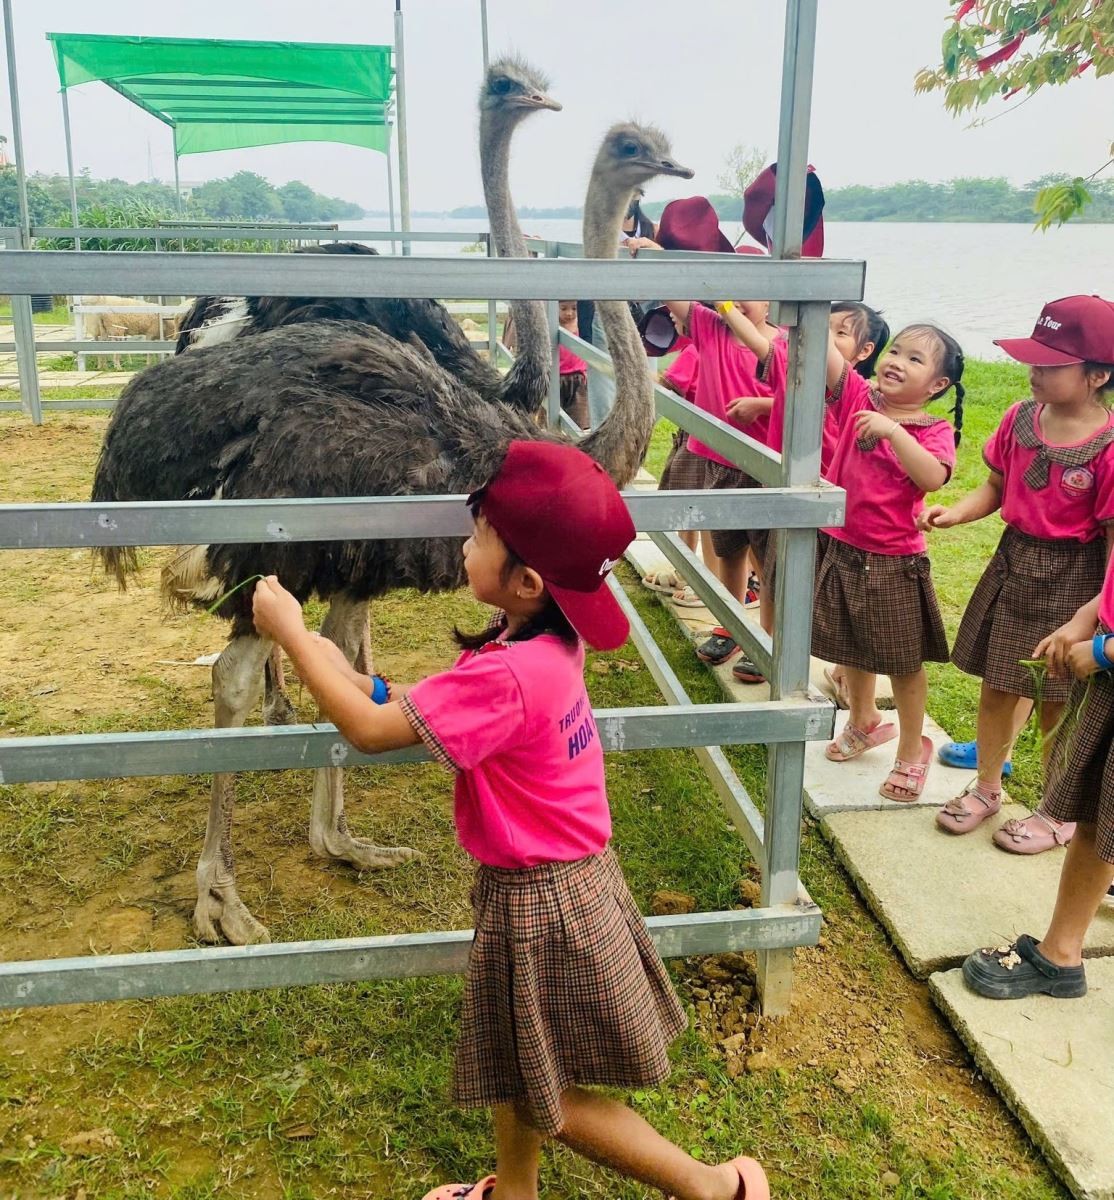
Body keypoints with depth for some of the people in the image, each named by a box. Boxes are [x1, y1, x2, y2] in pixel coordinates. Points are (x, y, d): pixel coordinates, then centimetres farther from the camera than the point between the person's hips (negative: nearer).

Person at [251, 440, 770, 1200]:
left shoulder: (507, 675, -32)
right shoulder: (548, 641, -4)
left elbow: (370, 731, -26)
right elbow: (425, 712, 7)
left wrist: (290, 631, -16)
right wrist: (351, 677, -2)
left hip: (539, 899, -9)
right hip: (560, 877, 9)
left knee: (550, 1093, 10)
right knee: (516, 1066, 27)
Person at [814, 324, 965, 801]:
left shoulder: (935, 431, -10)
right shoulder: (859, 398, -2)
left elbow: (932, 478, -29)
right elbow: (825, 349, -14)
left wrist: (893, 430, -33)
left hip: (894, 562, -4)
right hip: (841, 548, 4)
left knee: (904, 662, 9)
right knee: (851, 647, 22)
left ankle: (911, 752, 28)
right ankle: (864, 722, 46)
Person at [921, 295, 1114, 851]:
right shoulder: (1020, 419, -2)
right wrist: (956, 512, -10)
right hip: (1014, 563, 6)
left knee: (1057, 705, 8)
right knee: (997, 686, 17)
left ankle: (1059, 814, 31)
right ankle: (986, 787, 39)